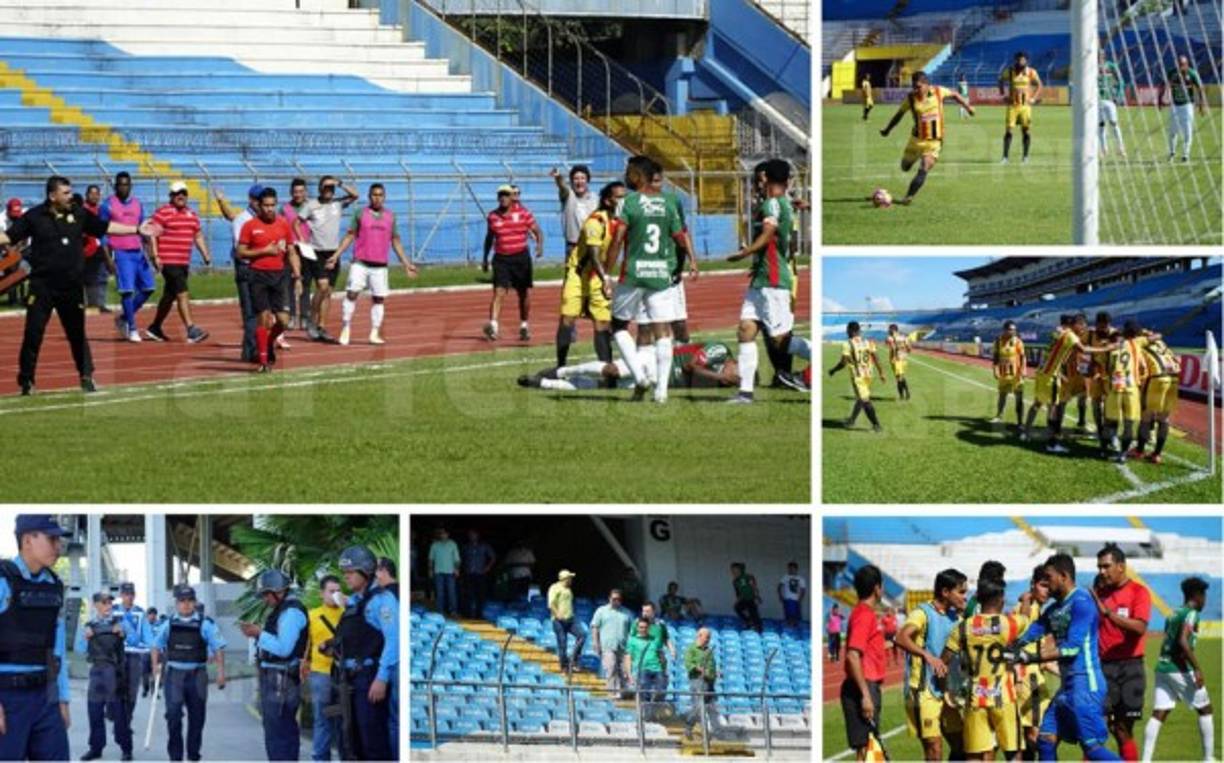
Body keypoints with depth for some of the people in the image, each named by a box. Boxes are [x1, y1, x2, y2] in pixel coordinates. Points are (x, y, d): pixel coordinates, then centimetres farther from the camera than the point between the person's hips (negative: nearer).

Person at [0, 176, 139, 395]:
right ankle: (26, 381, 7)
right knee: (33, 334, -3)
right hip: (42, 286, -2)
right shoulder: (34, 217, -4)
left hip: (72, 286, 2)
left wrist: (137, 229, 12)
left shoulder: (79, 214, 4)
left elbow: (106, 228, 12)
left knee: (77, 334, 11)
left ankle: (87, 377, 22)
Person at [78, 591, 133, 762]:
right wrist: (85, 637, -9)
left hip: (115, 671, -3)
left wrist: (123, 633, -21)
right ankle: (96, 748, 14)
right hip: (97, 670, 3)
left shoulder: (119, 621, 3)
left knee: (119, 710, -1)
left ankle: (125, 748, 6)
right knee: (95, 709, 5)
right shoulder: (90, 625, 11)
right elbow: (80, 649, 9)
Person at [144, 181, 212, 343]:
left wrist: (205, 255, 12)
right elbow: (153, 235, -11)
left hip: (184, 263, 8)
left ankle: (155, 328, 29)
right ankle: (191, 330, -19)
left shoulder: (192, 214, 15)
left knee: (169, 296, 16)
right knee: (182, 294, -15)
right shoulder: (163, 213, -7)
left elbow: (198, 236, 22)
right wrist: (155, 256, -18)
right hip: (168, 262, -8)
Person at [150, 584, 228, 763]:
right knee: (173, 714, -12)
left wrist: (220, 671, -12)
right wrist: (156, 664, 5)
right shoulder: (169, 624, 6)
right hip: (174, 674, 1)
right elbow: (157, 645, 18)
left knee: (197, 717, 6)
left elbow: (218, 648, -5)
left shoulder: (205, 624, -3)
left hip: (197, 675, -1)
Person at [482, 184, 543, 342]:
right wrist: (485, 258, 19)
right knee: (499, 292, -14)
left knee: (524, 294, 9)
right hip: (501, 259, 0)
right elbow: (489, 237, 17)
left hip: (521, 257, 0)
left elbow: (537, 231, 2)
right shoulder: (493, 216, 4)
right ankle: (493, 325, -24)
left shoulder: (523, 213, -2)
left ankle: (524, 326, 25)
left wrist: (539, 245, -17)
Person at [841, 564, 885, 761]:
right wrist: (866, 695, -24)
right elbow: (852, 657, -22)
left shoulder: (865, 614, 16)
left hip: (867, 687, 10)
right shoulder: (864, 615, -13)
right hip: (864, 688, -10)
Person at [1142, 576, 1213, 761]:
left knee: (1158, 715, 1)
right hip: (1180, 669, -7)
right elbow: (1183, 642, -21)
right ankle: (1208, 758, 12)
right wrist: (1197, 668, -20)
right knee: (1205, 710, 9)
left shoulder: (1173, 614, 17)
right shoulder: (1191, 614, -7)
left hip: (1162, 667, 7)